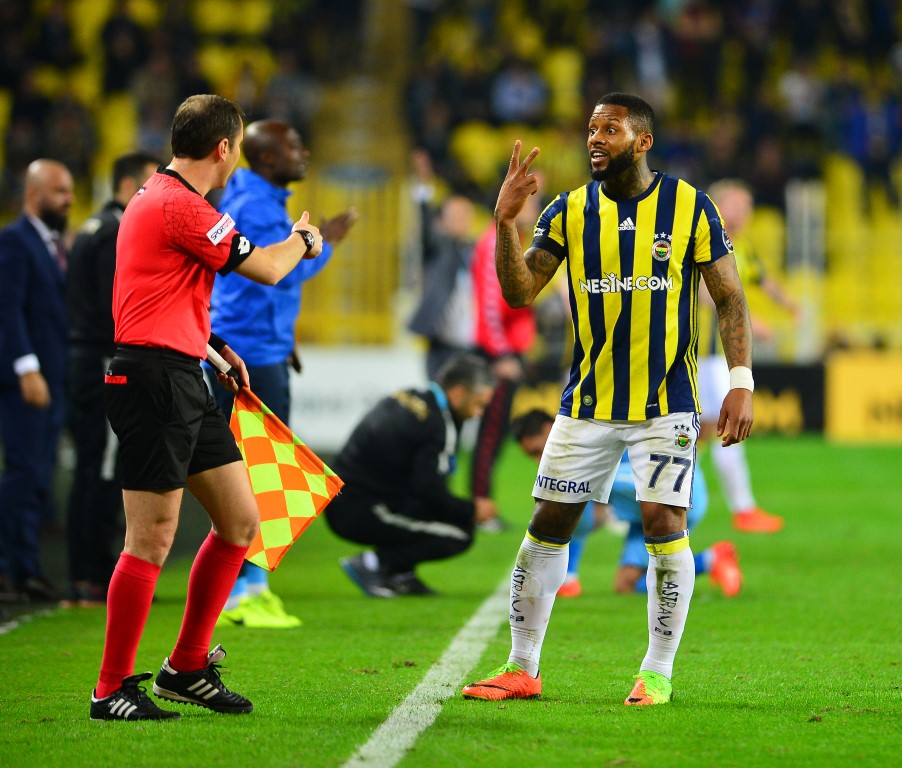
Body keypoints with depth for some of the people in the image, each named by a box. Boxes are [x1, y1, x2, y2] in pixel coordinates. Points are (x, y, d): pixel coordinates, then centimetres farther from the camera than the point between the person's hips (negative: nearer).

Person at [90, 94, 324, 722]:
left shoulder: (163, 198, 19)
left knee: (240, 522, 11)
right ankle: (112, 690, -2)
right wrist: (305, 240, 11)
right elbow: (266, 269, -9)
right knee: (153, 539, -9)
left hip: (185, 384, 11)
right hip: (152, 380, -11)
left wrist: (216, 347, 28)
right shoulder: (180, 206, -15)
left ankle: (187, 668, 20)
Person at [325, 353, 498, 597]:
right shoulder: (436, 424, -16)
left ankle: (400, 574, 11)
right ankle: (373, 564, -10)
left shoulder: (407, 398, 12)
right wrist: (471, 510, -2)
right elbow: (431, 492, -19)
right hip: (359, 513, -10)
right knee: (459, 534, -11)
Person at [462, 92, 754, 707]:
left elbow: (730, 297, 0)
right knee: (548, 524, 2)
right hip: (588, 399, 3)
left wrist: (741, 382, -8)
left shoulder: (690, 207, -3)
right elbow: (520, 292, 0)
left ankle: (658, 672, 3)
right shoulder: (570, 211, 2)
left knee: (664, 524, -10)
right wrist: (506, 223, -14)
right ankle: (522, 668, 12)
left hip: (666, 402, -3)